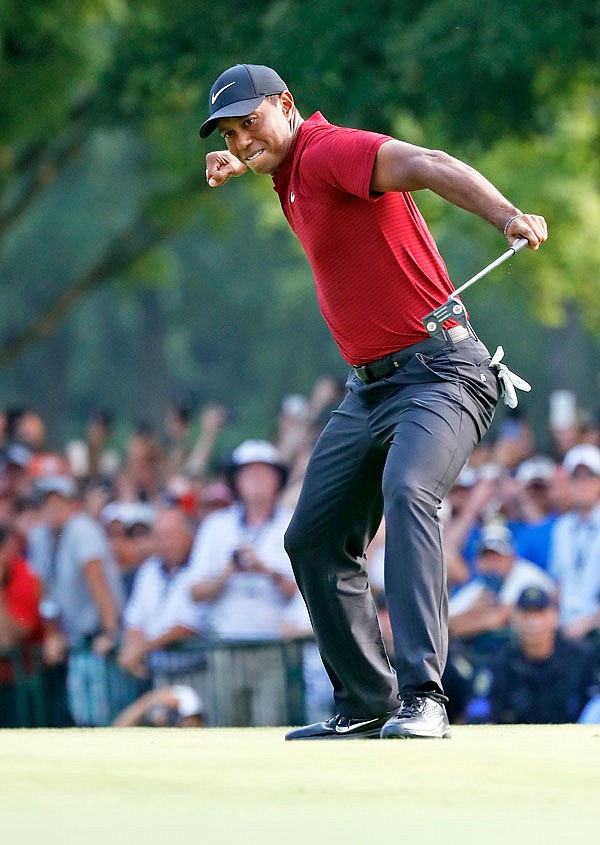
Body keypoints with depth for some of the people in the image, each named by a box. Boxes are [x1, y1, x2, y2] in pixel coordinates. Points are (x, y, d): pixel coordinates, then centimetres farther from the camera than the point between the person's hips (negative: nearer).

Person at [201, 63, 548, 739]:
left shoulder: (329, 149, -15)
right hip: (368, 387, 11)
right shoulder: (292, 175, 14)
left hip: (440, 372, -11)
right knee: (313, 538, 11)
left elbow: (426, 165, -33)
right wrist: (237, 170, 19)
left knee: (407, 491, -33)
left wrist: (507, 217, -51)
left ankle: (422, 699, -41)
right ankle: (366, 703, 21)